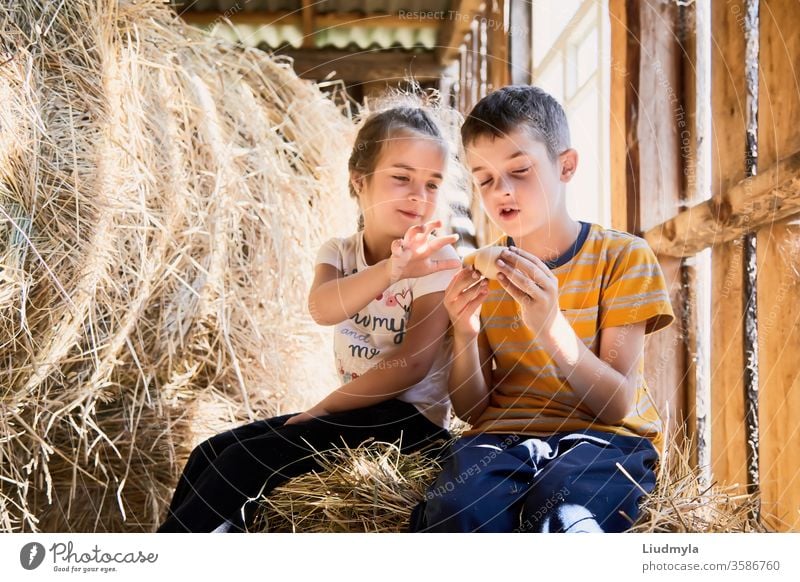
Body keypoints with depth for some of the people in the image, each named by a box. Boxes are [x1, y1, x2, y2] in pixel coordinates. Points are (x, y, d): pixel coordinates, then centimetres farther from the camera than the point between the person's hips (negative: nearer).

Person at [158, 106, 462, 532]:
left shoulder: (436, 258, -11)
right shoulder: (339, 252, 3)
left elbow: (413, 364, -17)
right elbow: (321, 307, -22)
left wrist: (323, 408, -11)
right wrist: (389, 271, -42)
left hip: (408, 418, -6)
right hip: (356, 412, 6)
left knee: (246, 462, -18)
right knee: (212, 454, -3)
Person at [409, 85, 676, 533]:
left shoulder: (622, 257, 1)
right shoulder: (482, 274, 12)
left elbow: (617, 404, -7)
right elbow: (472, 410, 9)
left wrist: (550, 325, -23)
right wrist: (465, 334, -11)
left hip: (602, 437, -2)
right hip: (503, 435, 3)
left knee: (557, 509, -39)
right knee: (460, 508, -35)